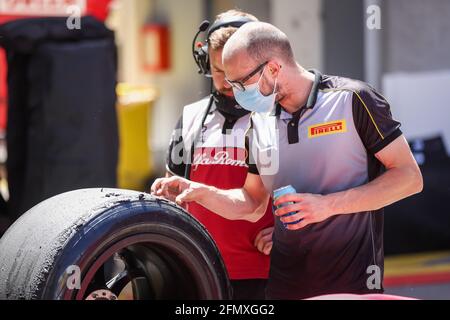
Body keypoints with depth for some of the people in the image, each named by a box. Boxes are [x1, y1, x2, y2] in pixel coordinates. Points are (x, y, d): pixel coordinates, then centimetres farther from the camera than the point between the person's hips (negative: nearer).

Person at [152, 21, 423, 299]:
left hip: (352, 279, -5)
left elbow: (409, 177, -11)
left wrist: (328, 204, -18)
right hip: (284, 280, 5)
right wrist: (198, 192, -2)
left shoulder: (352, 99, -10)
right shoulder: (261, 122, 8)